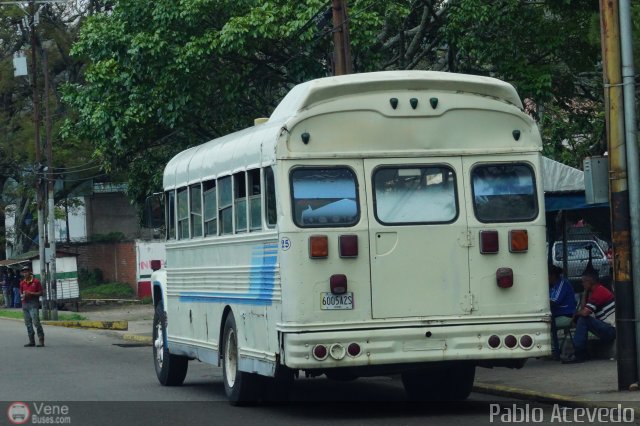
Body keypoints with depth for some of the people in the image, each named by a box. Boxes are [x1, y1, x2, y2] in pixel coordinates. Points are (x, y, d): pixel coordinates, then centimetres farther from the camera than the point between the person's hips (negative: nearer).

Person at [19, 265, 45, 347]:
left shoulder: (36, 281, -2)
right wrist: (22, 296, -3)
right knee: (28, 323, 6)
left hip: (33, 304, -6)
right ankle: (31, 341, 11)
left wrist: (31, 293, -14)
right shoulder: (22, 283, 13)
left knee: (36, 322, -14)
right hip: (25, 303, 6)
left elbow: (41, 293, -1)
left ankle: (41, 340, -10)